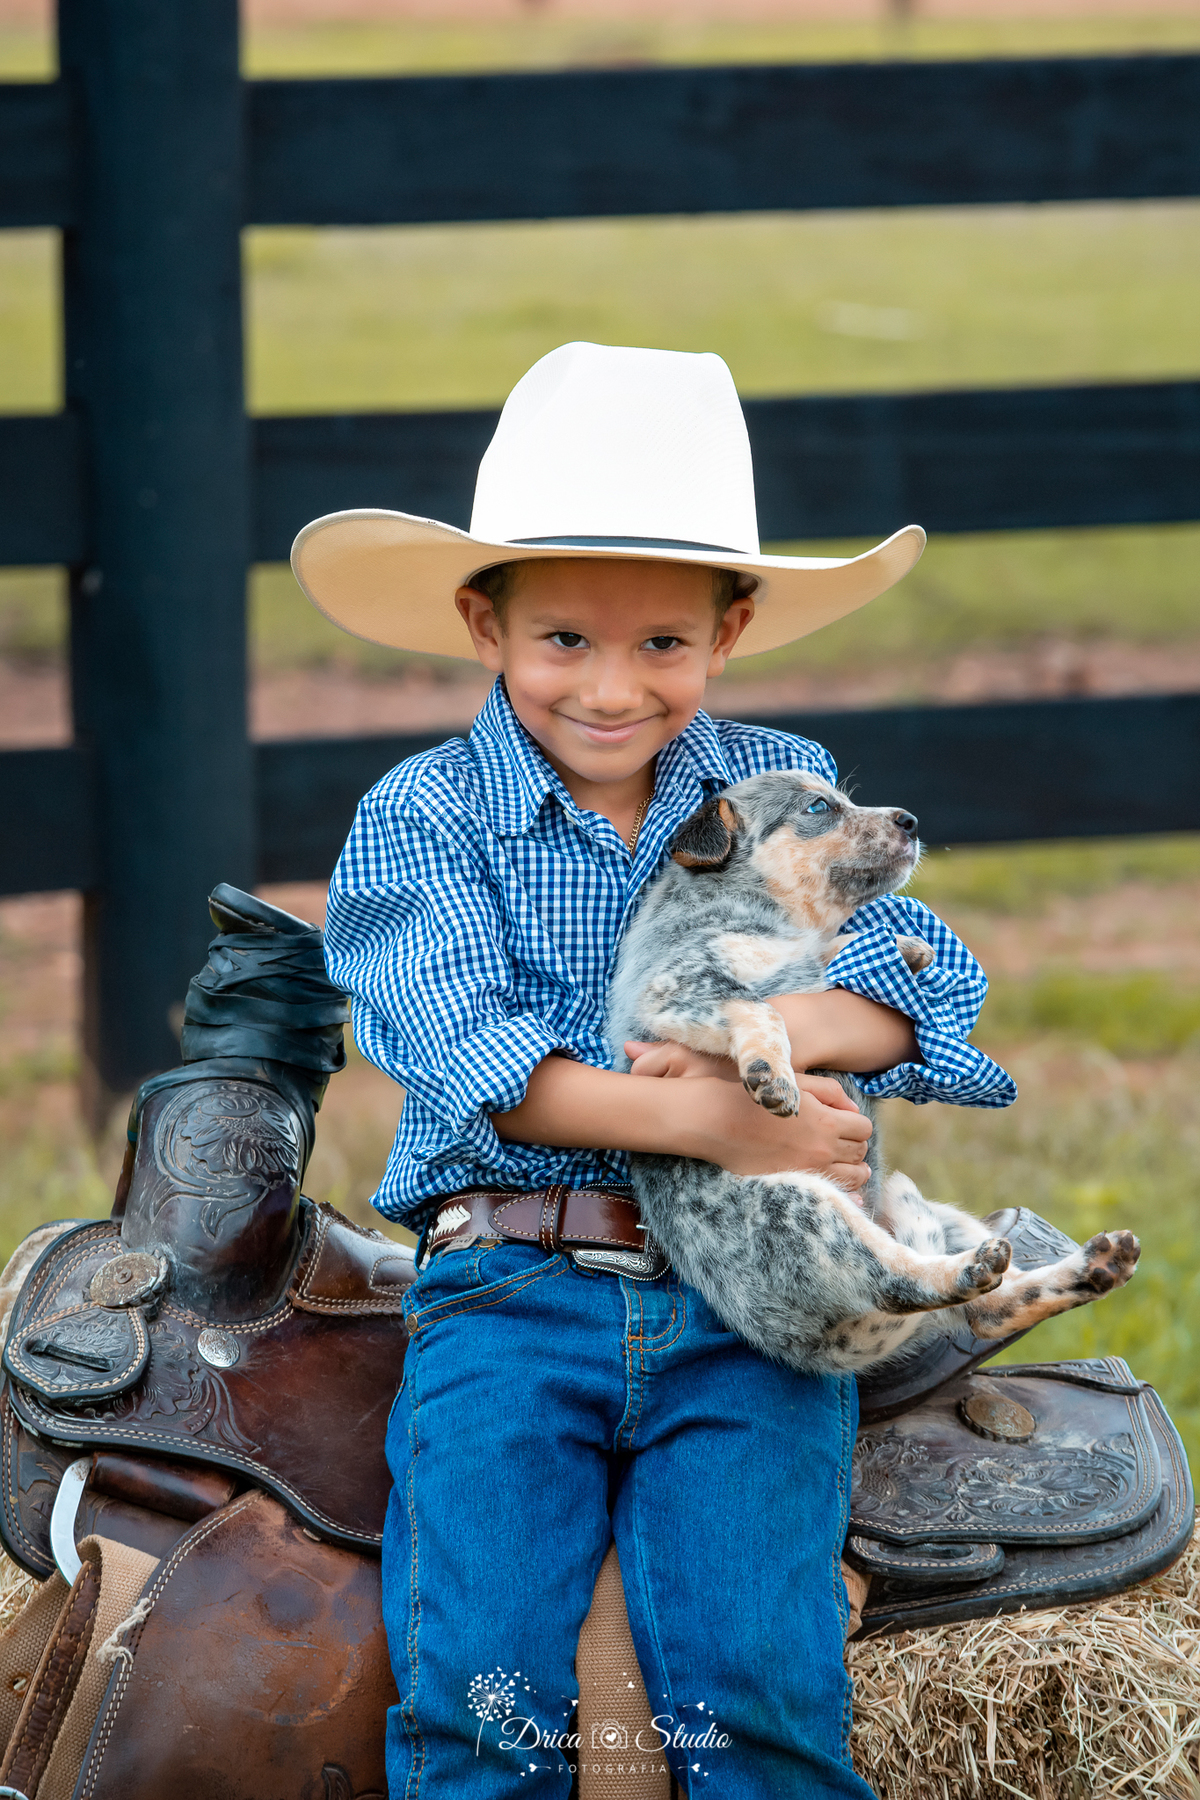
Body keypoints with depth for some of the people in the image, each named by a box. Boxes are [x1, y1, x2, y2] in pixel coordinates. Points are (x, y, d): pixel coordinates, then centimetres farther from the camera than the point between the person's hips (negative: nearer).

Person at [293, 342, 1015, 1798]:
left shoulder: (783, 793, 13)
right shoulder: (419, 818, 5)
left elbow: (927, 981, 0)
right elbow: (470, 1055, -10)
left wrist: (778, 1027, -22)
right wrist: (704, 1120, -23)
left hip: (746, 1306, 1)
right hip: (508, 1291, -1)